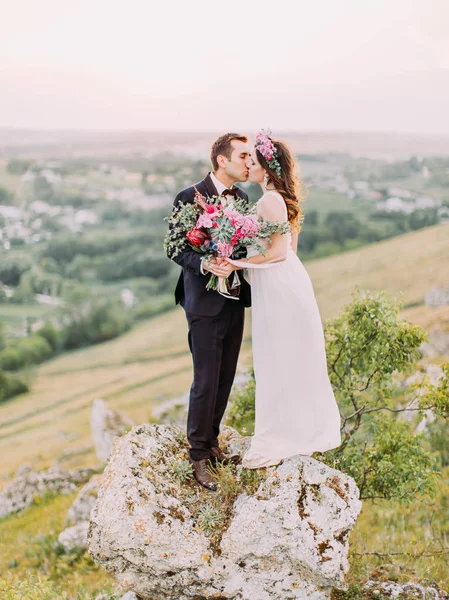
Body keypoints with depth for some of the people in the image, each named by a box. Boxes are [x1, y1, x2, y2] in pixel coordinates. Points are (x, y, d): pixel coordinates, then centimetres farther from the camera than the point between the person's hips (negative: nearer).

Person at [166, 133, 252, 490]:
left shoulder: (241, 197, 7)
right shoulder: (190, 198, -12)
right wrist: (204, 265, -29)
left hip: (235, 302, 6)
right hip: (206, 303, -6)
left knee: (225, 380, 13)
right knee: (206, 383, -2)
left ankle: (211, 442, 28)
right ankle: (199, 456, 11)